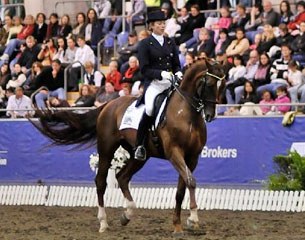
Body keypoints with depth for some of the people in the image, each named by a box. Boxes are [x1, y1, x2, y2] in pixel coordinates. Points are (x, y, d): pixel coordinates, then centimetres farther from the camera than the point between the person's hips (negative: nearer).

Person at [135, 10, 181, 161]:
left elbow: (176, 64, 18)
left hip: (170, 82, 5)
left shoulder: (170, 43, 17)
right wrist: (160, 73, -20)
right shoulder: (145, 44, 3)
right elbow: (144, 69, -5)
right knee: (149, 109, -30)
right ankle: (139, 145, -17)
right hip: (153, 83, -5)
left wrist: (178, 73, -5)